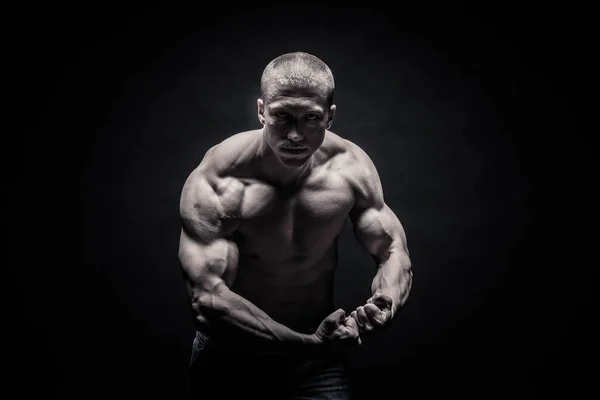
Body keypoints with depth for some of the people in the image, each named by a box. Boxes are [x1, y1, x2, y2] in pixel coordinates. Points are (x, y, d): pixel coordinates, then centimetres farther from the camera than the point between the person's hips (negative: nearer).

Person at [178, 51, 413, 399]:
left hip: (318, 349, 2)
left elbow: (394, 252, -4)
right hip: (231, 355, -2)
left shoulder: (350, 167, -11)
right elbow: (207, 300, -29)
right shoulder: (216, 184, -23)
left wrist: (385, 304, -26)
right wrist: (308, 345, -36)